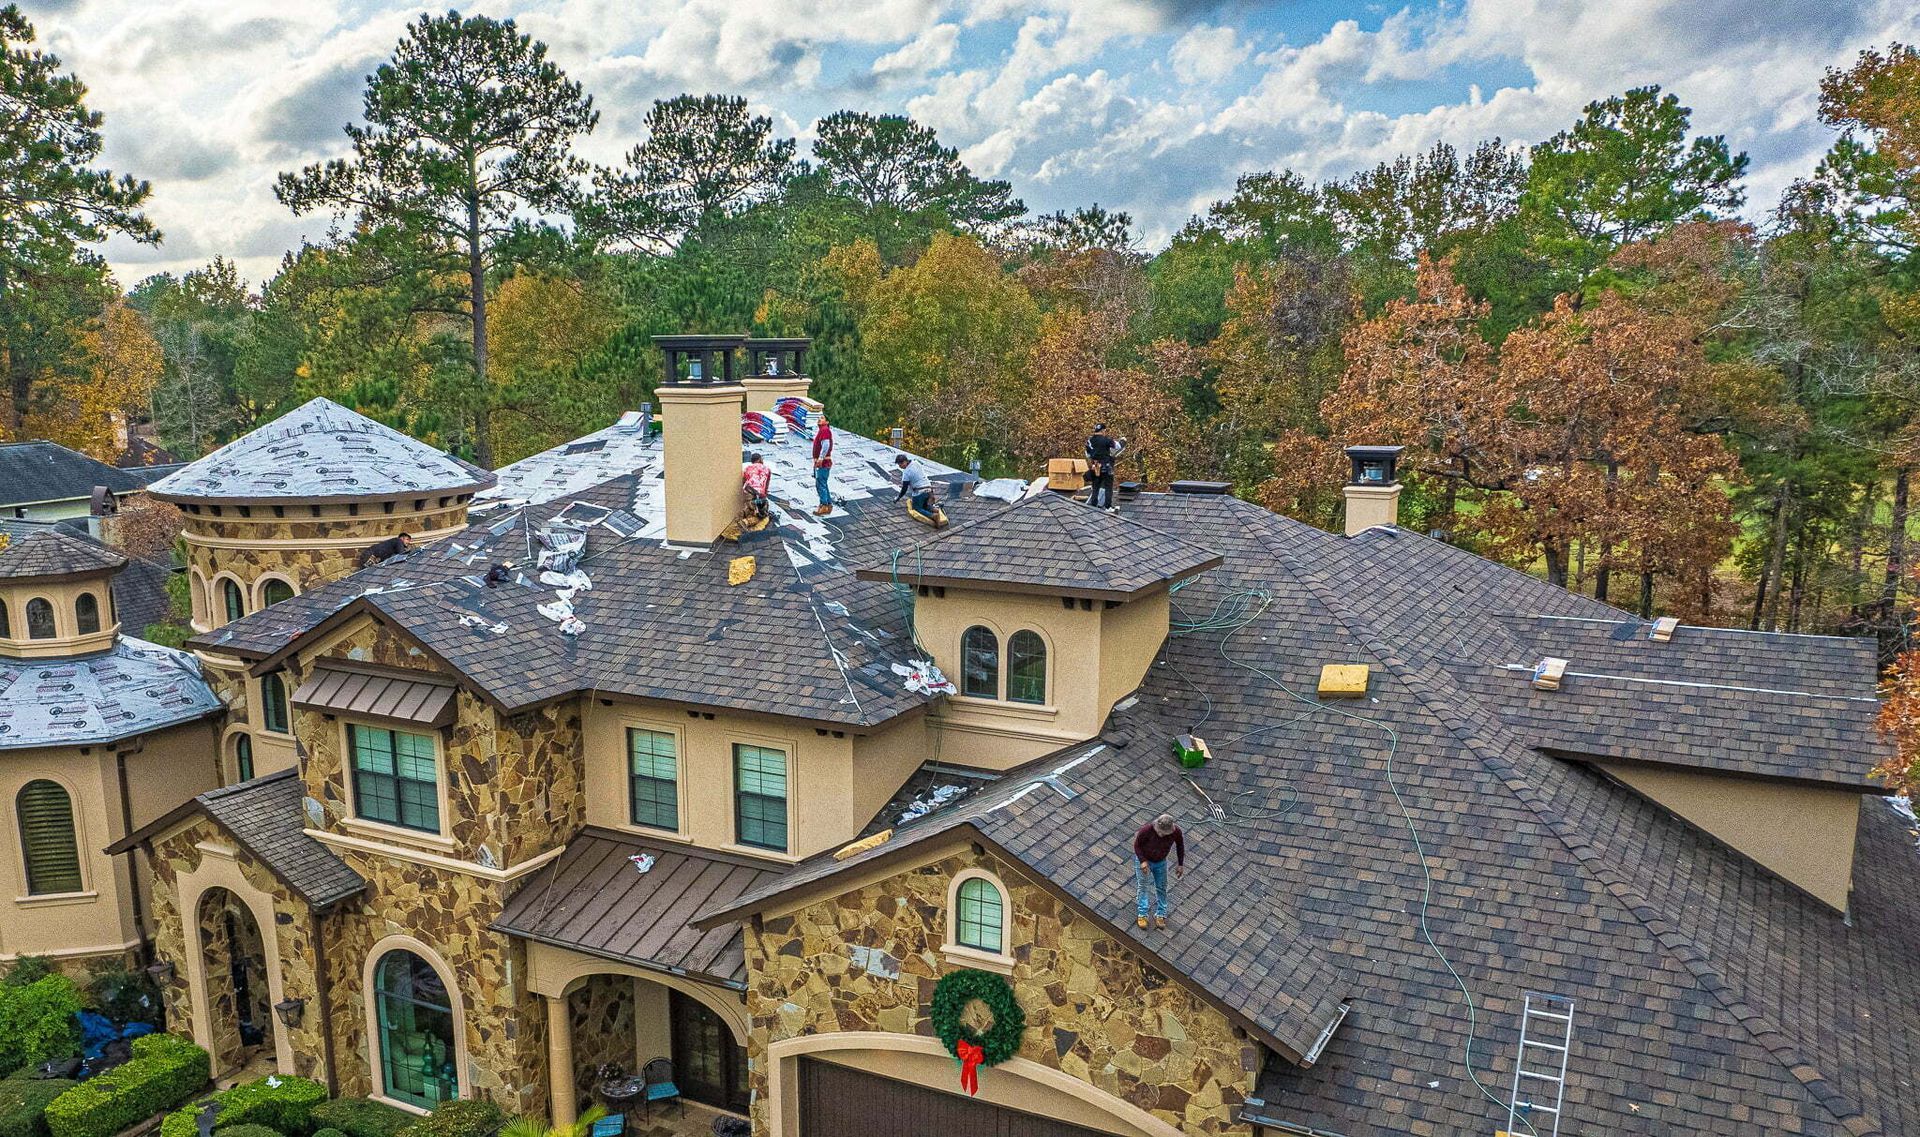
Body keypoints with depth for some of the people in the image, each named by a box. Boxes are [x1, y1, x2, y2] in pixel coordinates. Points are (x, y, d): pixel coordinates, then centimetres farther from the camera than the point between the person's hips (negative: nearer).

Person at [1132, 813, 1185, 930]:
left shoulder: (1176, 832, -27)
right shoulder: (1147, 829, -36)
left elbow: (1180, 845, -5)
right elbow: (1137, 844, -19)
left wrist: (1180, 865, -2)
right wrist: (1142, 861, -28)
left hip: (1160, 862, 3)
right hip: (1144, 859, -3)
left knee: (1161, 888, 7)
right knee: (1142, 886, -5)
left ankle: (1160, 915, 18)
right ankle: (1142, 915, 0)